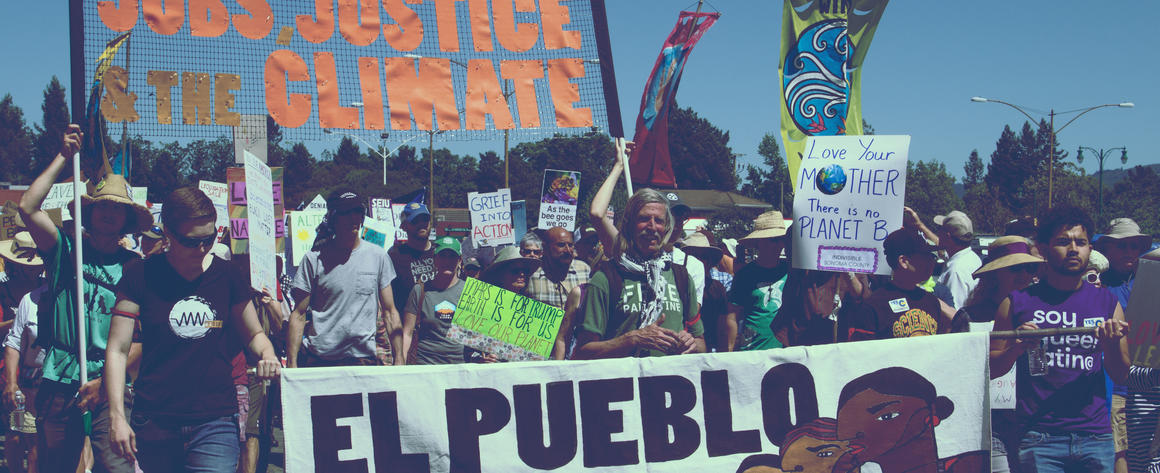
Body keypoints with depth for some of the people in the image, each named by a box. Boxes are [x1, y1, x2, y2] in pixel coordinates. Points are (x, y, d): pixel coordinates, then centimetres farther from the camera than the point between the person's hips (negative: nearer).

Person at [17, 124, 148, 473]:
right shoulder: (67, 251, 9)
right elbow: (28, 207, -4)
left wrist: (106, 382, -12)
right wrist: (63, 157, -1)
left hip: (111, 390, -1)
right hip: (58, 384, 2)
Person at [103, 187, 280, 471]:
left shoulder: (229, 277, 8)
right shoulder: (141, 277, 2)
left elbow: (253, 333, 21)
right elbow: (117, 350, 1)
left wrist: (266, 355, -2)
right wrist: (116, 416, -7)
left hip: (216, 419, 0)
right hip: (154, 423, 0)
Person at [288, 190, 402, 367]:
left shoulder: (378, 256, 8)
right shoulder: (314, 259, 1)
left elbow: (390, 312, 10)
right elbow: (298, 315, 1)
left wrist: (399, 360, 3)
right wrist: (291, 365, -7)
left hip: (364, 357, 2)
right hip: (318, 358, -1)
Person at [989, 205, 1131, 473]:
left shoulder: (1107, 302, 11)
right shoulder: (1018, 302, 5)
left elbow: (1121, 377, 9)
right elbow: (990, 368, 8)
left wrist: (1112, 347, -10)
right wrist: (1015, 349, -11)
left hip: (1096, 435, 2)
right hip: (1039, 438, -2)